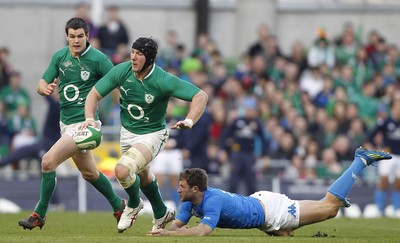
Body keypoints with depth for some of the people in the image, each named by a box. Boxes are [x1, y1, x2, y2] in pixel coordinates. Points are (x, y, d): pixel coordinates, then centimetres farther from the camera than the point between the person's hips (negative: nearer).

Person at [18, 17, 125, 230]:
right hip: (66, 123, 7)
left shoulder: (98, 59, -14)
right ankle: (118, 206, 41)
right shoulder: (59, 56, 3)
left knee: (48, 161, -17)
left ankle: (39, 215, -4)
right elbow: (41, 85, 3)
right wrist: (45, 88, -20)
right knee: (89, 173, 20)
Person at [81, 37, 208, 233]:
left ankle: (134, 204, 7)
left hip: (152, 134, -6)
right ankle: (161, 214, 51)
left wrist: (189, 121, -44)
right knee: (142, 175, 25)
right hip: (127, 132, 6)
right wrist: (90, 118, -26)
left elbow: (201, 96, -28)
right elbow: (95, 94, -8)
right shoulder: (121, 71, -16)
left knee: (122, 170, -26)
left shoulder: (163, 81, -27)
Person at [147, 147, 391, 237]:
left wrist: (168, 233, -49)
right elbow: (178, 224, -3)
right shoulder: (191, 200, -11)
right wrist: (165, 230, -26)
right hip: (256, 202, 8)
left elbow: (204, 230, -48)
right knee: (284, 234, 34)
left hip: (270, 209, -8)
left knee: (329, 207, 2)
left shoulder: (212, 201, -35)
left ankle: (361, 160, 17)